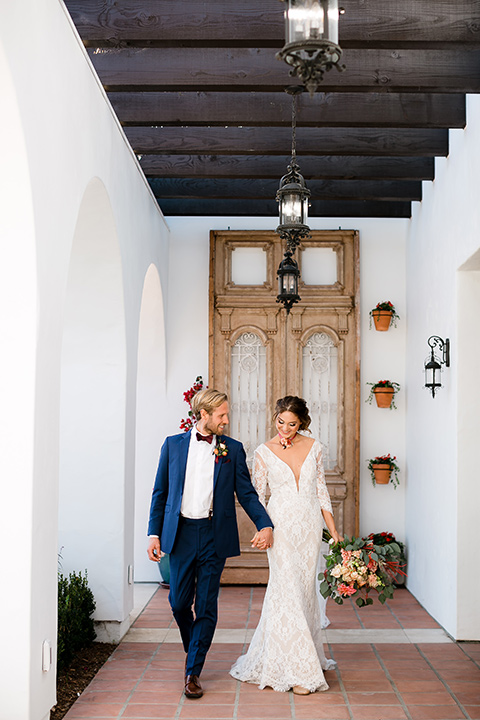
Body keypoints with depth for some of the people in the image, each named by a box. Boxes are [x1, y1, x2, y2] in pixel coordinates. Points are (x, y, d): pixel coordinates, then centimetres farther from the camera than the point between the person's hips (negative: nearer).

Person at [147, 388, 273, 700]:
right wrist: (154, 534, 2)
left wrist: (265, 525, -13)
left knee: (206, 606, 1)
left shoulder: (233, 449, 4)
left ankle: (193, 672, 13)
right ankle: (192, 648, 36)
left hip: (215, 535, -1)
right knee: (179, 602, 7)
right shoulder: (173, 445, 6)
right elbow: (160, 492, 9)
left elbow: (246, 493, 2)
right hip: (181, 533, 1)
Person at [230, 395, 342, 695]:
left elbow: (321, 490, 9)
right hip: (282, 526, -3)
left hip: (310, 526, 3)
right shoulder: (264, 452, -2)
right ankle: (298, 670, 0)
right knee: (289, 592, -7)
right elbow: (257, 495, 2)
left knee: (305, 589, 8)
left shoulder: (314, 447, 5)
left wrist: (333, 529, 6)